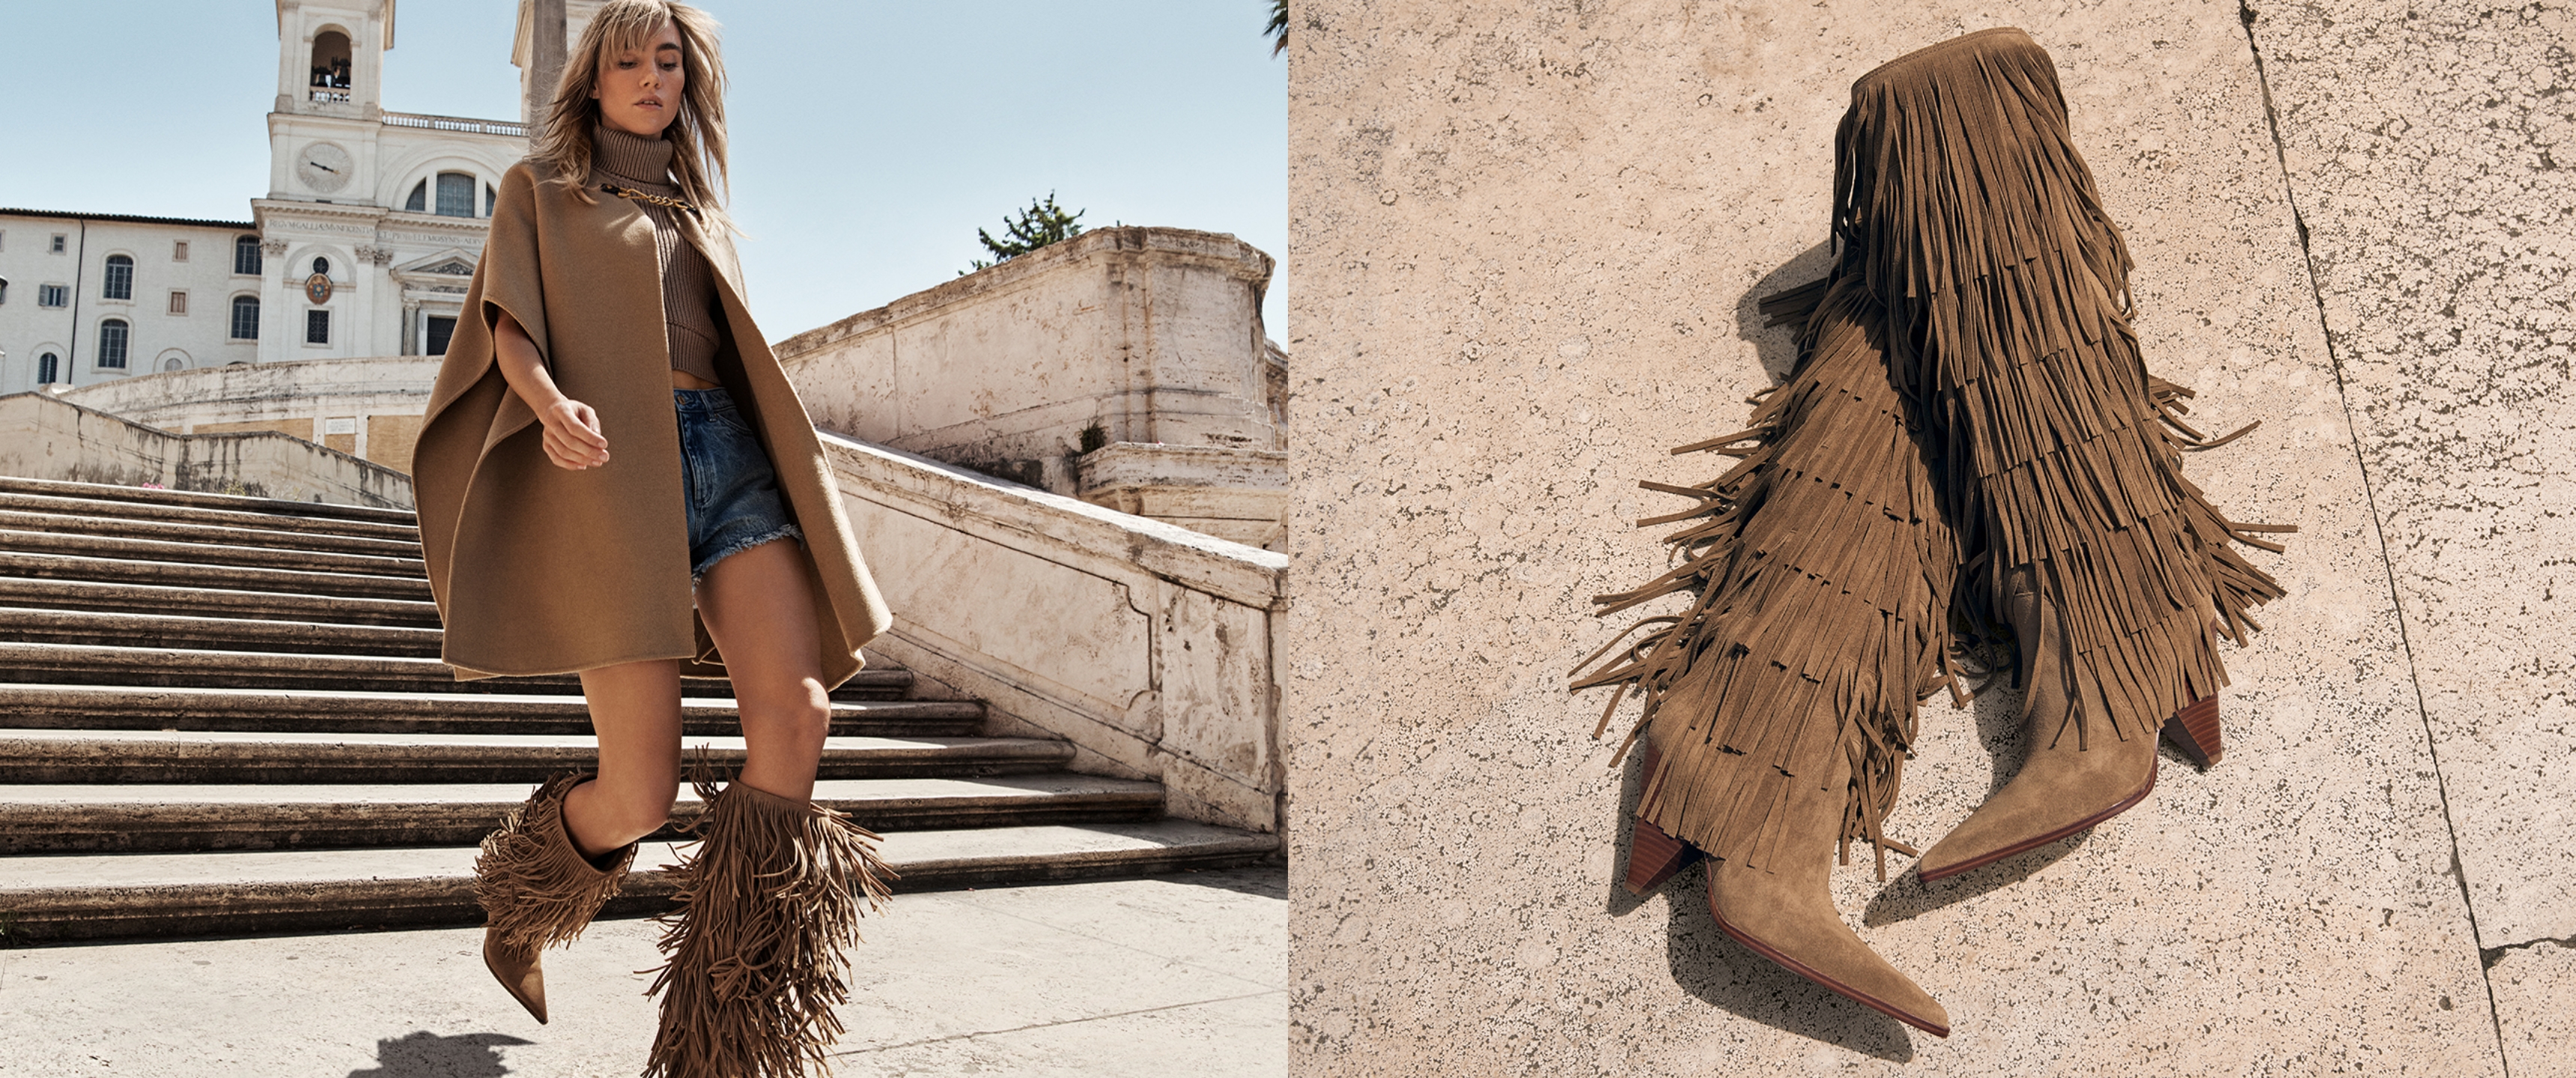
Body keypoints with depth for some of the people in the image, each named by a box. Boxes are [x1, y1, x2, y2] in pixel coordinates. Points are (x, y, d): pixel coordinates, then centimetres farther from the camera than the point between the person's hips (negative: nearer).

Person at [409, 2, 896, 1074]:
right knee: (642, 792, -11)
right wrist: (550, 400, -19)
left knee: (796, 713, -20)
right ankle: (519, 910, 27)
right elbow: (507, 326, 3)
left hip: (728, 457, 5)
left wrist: (792, 482, 18)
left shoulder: (697, 207, 29)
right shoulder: (540, 188, 16)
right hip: (611, 468, -4)